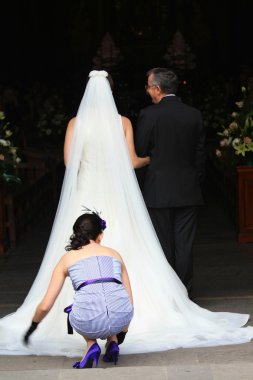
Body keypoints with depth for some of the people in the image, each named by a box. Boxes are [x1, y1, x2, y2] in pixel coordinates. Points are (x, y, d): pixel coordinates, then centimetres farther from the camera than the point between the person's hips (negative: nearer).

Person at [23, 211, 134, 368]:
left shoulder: (67, 258, 18)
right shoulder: (114, 254, 23)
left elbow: (45, 306, 18)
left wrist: (33, 326, 38)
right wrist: (123, 329, 43)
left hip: (89, 323, -2)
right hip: (120, 318, 2)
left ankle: (91, 345, 10)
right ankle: (112, 343, 20)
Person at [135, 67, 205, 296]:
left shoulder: (148, 115, -10)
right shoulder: (194, 115, 2)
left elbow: (139, 152, -4)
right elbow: (200, 154, 6)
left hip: (159, 192, -3)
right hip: (189, 192, 3)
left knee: (164, 245, 6)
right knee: (184, 246, 6)